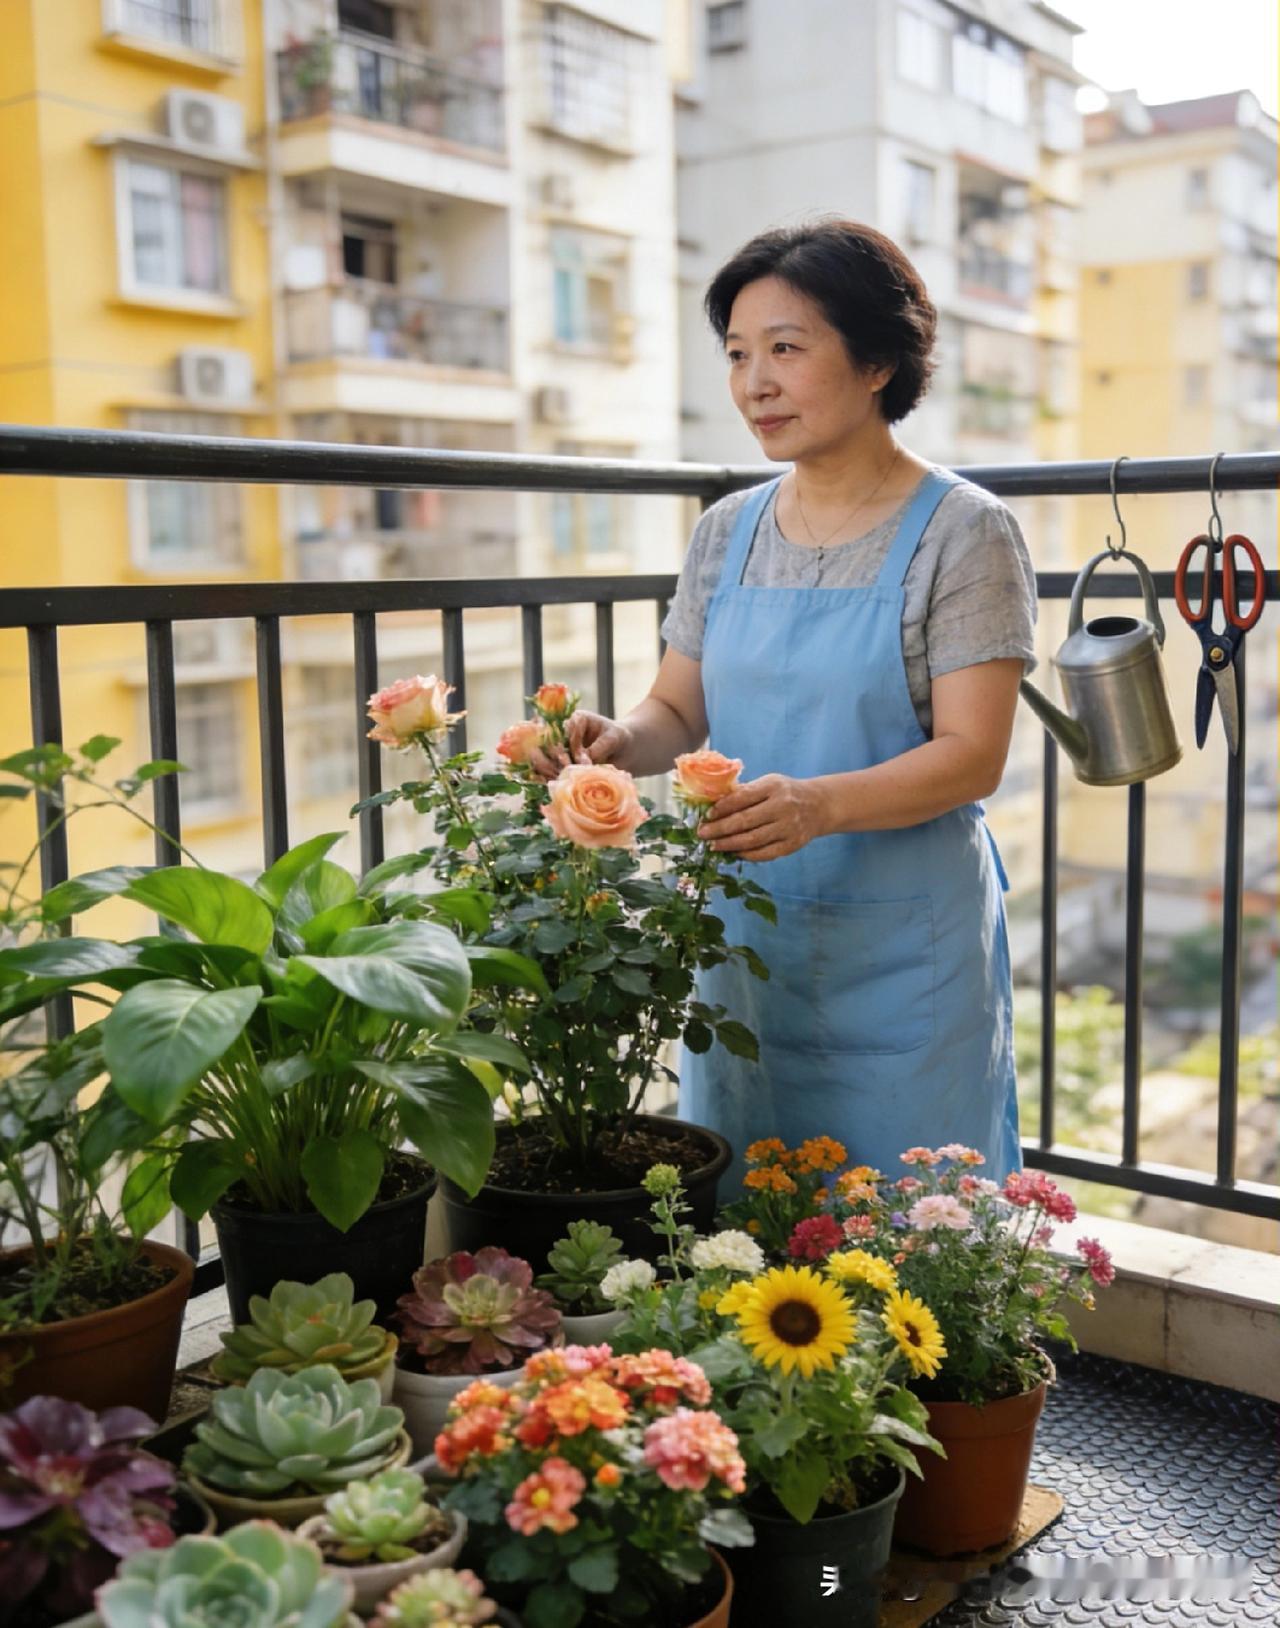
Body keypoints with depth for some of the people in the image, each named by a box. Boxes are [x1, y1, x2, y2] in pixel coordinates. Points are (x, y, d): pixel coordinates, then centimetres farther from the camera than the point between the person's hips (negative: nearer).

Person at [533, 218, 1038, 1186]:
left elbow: (973, 757, -14)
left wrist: (822, 803, -31)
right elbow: (680, 711, 10)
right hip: (745, 933, 5)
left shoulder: (962, 532, -8)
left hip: (901, 952, -4)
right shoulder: (729, 532, 8)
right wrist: (623, 741, -13)